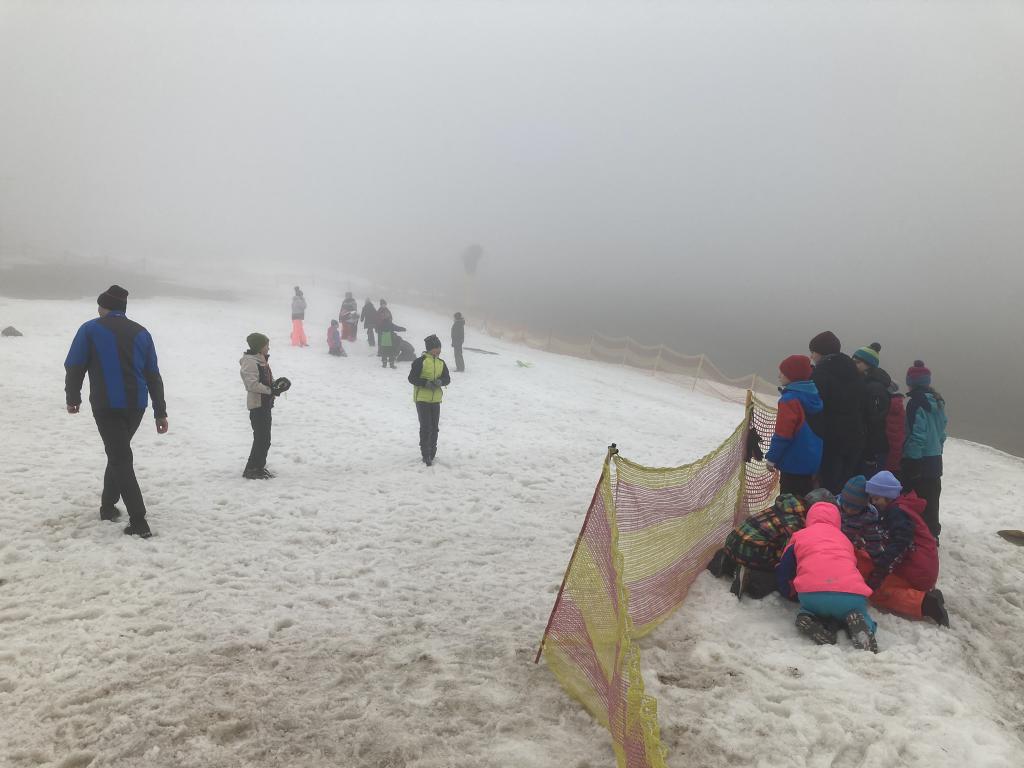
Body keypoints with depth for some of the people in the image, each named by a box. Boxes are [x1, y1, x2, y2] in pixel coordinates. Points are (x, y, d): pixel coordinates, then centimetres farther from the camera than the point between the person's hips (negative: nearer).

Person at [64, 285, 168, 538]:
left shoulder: (91, 329, 1)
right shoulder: (141, 332, 12)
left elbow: (74, 366, 0)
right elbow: (153, 375, 11)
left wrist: (73, 398, 16)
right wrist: (160, 412, 12)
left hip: (106, 406, -4)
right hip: (136, 405, 4)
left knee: (120, 459, -4)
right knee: (118, 453, 24)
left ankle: (139, 522, -12)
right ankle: (108, 506, 33)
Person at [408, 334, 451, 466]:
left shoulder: (441, 363, 9)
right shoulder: (420, 361, -9)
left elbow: (447, 379, 9)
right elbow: (412, 378, -11)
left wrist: (440, 381, -13)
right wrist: (426, 383, -22)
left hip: (436, 399, 6)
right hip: (422, 399, -6)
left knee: (434, 427, 11)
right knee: (426, 427, -8)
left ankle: (432, 452, 25)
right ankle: (426, 455, -1)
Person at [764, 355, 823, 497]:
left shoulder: (790, 399, -20)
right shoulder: (813, 395, 8)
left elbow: (783, 434, -21)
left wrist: (772, 458, -10)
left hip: (793, 462, -9)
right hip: (812, 459, 9)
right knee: (805, 496, 18)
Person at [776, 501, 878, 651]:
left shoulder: (799, 536, 26)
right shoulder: (844, 538, 33)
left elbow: (783, 572, 25)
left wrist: (792, 593, 44)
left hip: (812, 595, 0)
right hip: (851, 595, 0)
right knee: (863, 619, 29)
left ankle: (809, 618, -2)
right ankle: (858, 622, -7)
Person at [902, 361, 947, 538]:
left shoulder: (916, 403, -17)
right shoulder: (937, 401, 9)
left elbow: (917, 435, -20)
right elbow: (941, 431, 16)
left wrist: (911, 461, -16)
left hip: (919, 461, -9)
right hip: (935, 459, 9)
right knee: (931, 500, 18)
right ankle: (932, 534, 27)